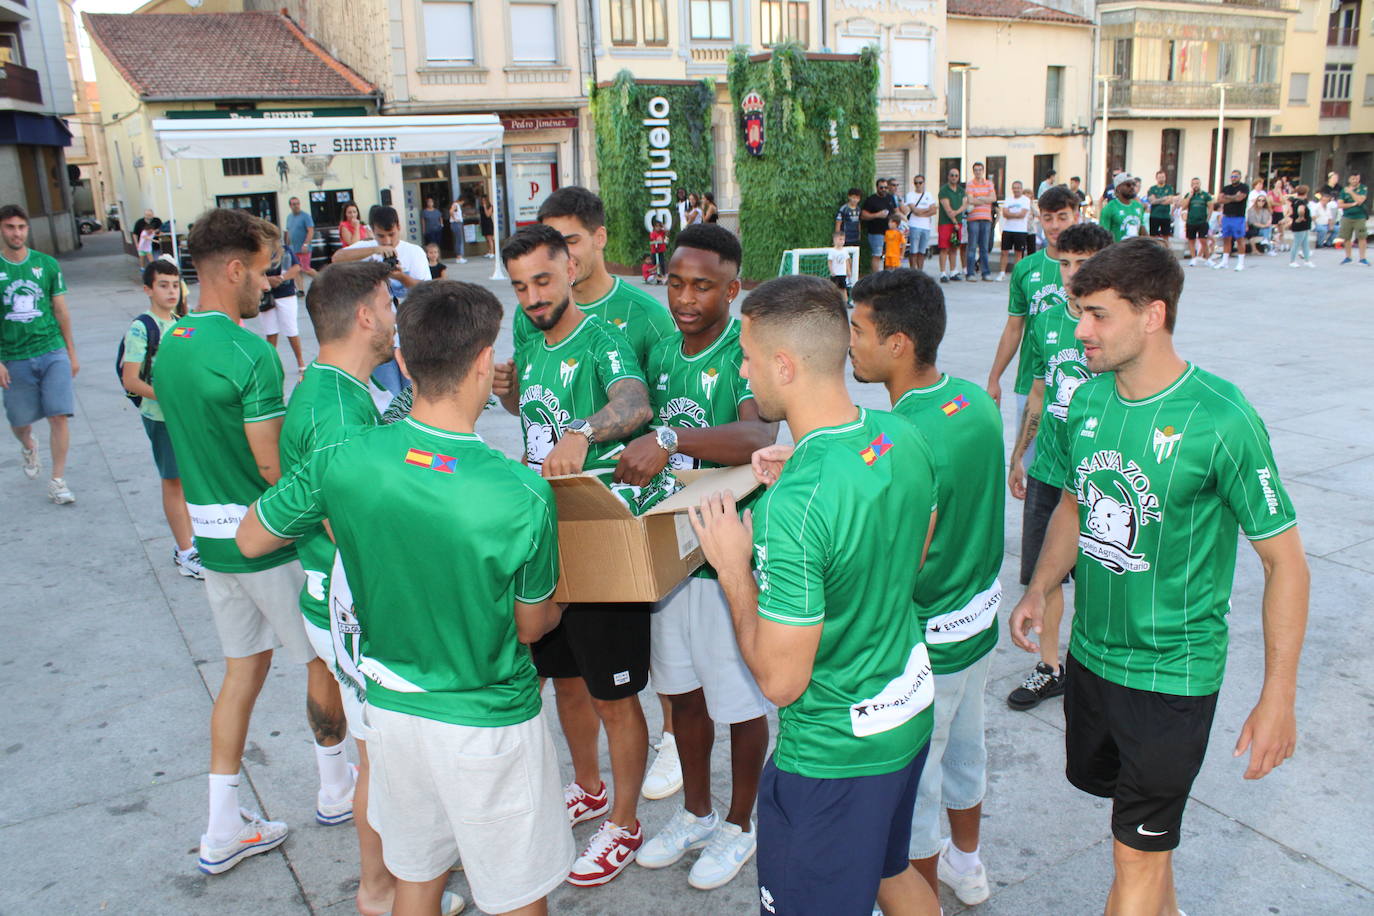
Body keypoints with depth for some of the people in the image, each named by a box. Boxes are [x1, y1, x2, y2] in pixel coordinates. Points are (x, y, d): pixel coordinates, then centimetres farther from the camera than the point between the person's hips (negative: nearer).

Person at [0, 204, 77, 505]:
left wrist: (71, 353, 11)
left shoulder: (46, 264, 2)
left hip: (53, 352, 0)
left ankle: (57, 481, 2)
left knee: (59, 416, -8)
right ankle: (28, 447, 47)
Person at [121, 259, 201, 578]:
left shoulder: (181, 322, 7)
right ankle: (185, 553, 12)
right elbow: (130, 379, -17)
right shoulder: (142, 328, -14)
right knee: (174, 481, 3)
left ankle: (188, 539, 28)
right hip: (161, 417, -6)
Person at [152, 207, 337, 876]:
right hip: (268, 540, -8)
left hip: (209, 535, 8)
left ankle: (223, 830, 23)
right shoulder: (250, 355, -21)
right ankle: (335, 786, 31)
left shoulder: (168, 349, 6)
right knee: (324, 659, 12)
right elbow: (275, 467, -22)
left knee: (243, 665, 17)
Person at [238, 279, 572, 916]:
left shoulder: (345, 463, -16)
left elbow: (252, 538, 3)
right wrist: (558, 605, 13)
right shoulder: (522, 495, -26)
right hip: (488, 722, -4)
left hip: (392, 707, 4)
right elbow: (533, 626, -9)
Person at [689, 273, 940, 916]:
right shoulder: (905, 437, -8)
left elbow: (780, 681, -26)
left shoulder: (793, 507, -33)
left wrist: (733, 568, -14)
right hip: (909, 712, 8)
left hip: (832, 752, -8)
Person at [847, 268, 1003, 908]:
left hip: (924, 643, -9)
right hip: (979, 622, 9)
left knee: (910, 788, 13)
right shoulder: (976, 402, -5)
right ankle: (965, 864, 52)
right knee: (964, 751, 29)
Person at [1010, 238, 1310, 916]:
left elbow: (1284, 559, -14)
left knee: (1138, 855, 4)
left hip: (1172, 672, -6)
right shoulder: (1090, 399, -2)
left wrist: (1278, 698, -14)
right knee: (1122, 805, 25)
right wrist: (1039, 590, -1)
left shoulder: (1220, 417, -20)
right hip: (1090, 652, 7)